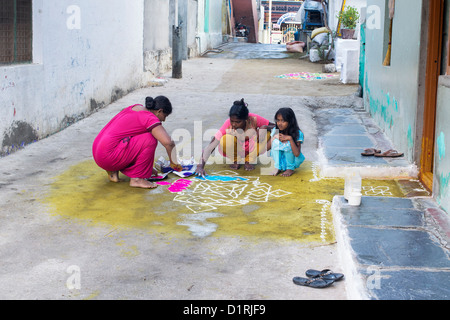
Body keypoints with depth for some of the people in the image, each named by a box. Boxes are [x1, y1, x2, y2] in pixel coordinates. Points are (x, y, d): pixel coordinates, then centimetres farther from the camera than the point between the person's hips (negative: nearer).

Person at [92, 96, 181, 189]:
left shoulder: (137, 108, 16)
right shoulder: (150, 118, -11)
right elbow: (168, 142, -22)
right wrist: (173, 162, -4)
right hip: (108, 156, -10)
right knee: (149, 140, -15)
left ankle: (113, 171, 12)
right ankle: (136, 179, -8)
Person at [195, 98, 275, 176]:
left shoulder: (254, 119, -28)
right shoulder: (228, 124, -31)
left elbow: (274, 126, -13)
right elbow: (210, 147, -35)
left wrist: (265, 128, -36)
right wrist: (201, 166, -47)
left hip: (252, 148, 1)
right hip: (236, 150, -1)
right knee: (226, 140, -34)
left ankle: (250, 160, -6)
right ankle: (235, 160, -3)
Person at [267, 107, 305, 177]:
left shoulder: (297, 134, -19)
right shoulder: (275, 131, -8)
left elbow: (297, 154, -28)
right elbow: (267, 148, -9)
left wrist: (290, 138, -35)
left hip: (292, 160, -3)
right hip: (279, 159, 3)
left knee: (288, 145, -30)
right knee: (276, 140, -21)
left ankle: (291, 169, -7)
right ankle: (277, 168, -10)